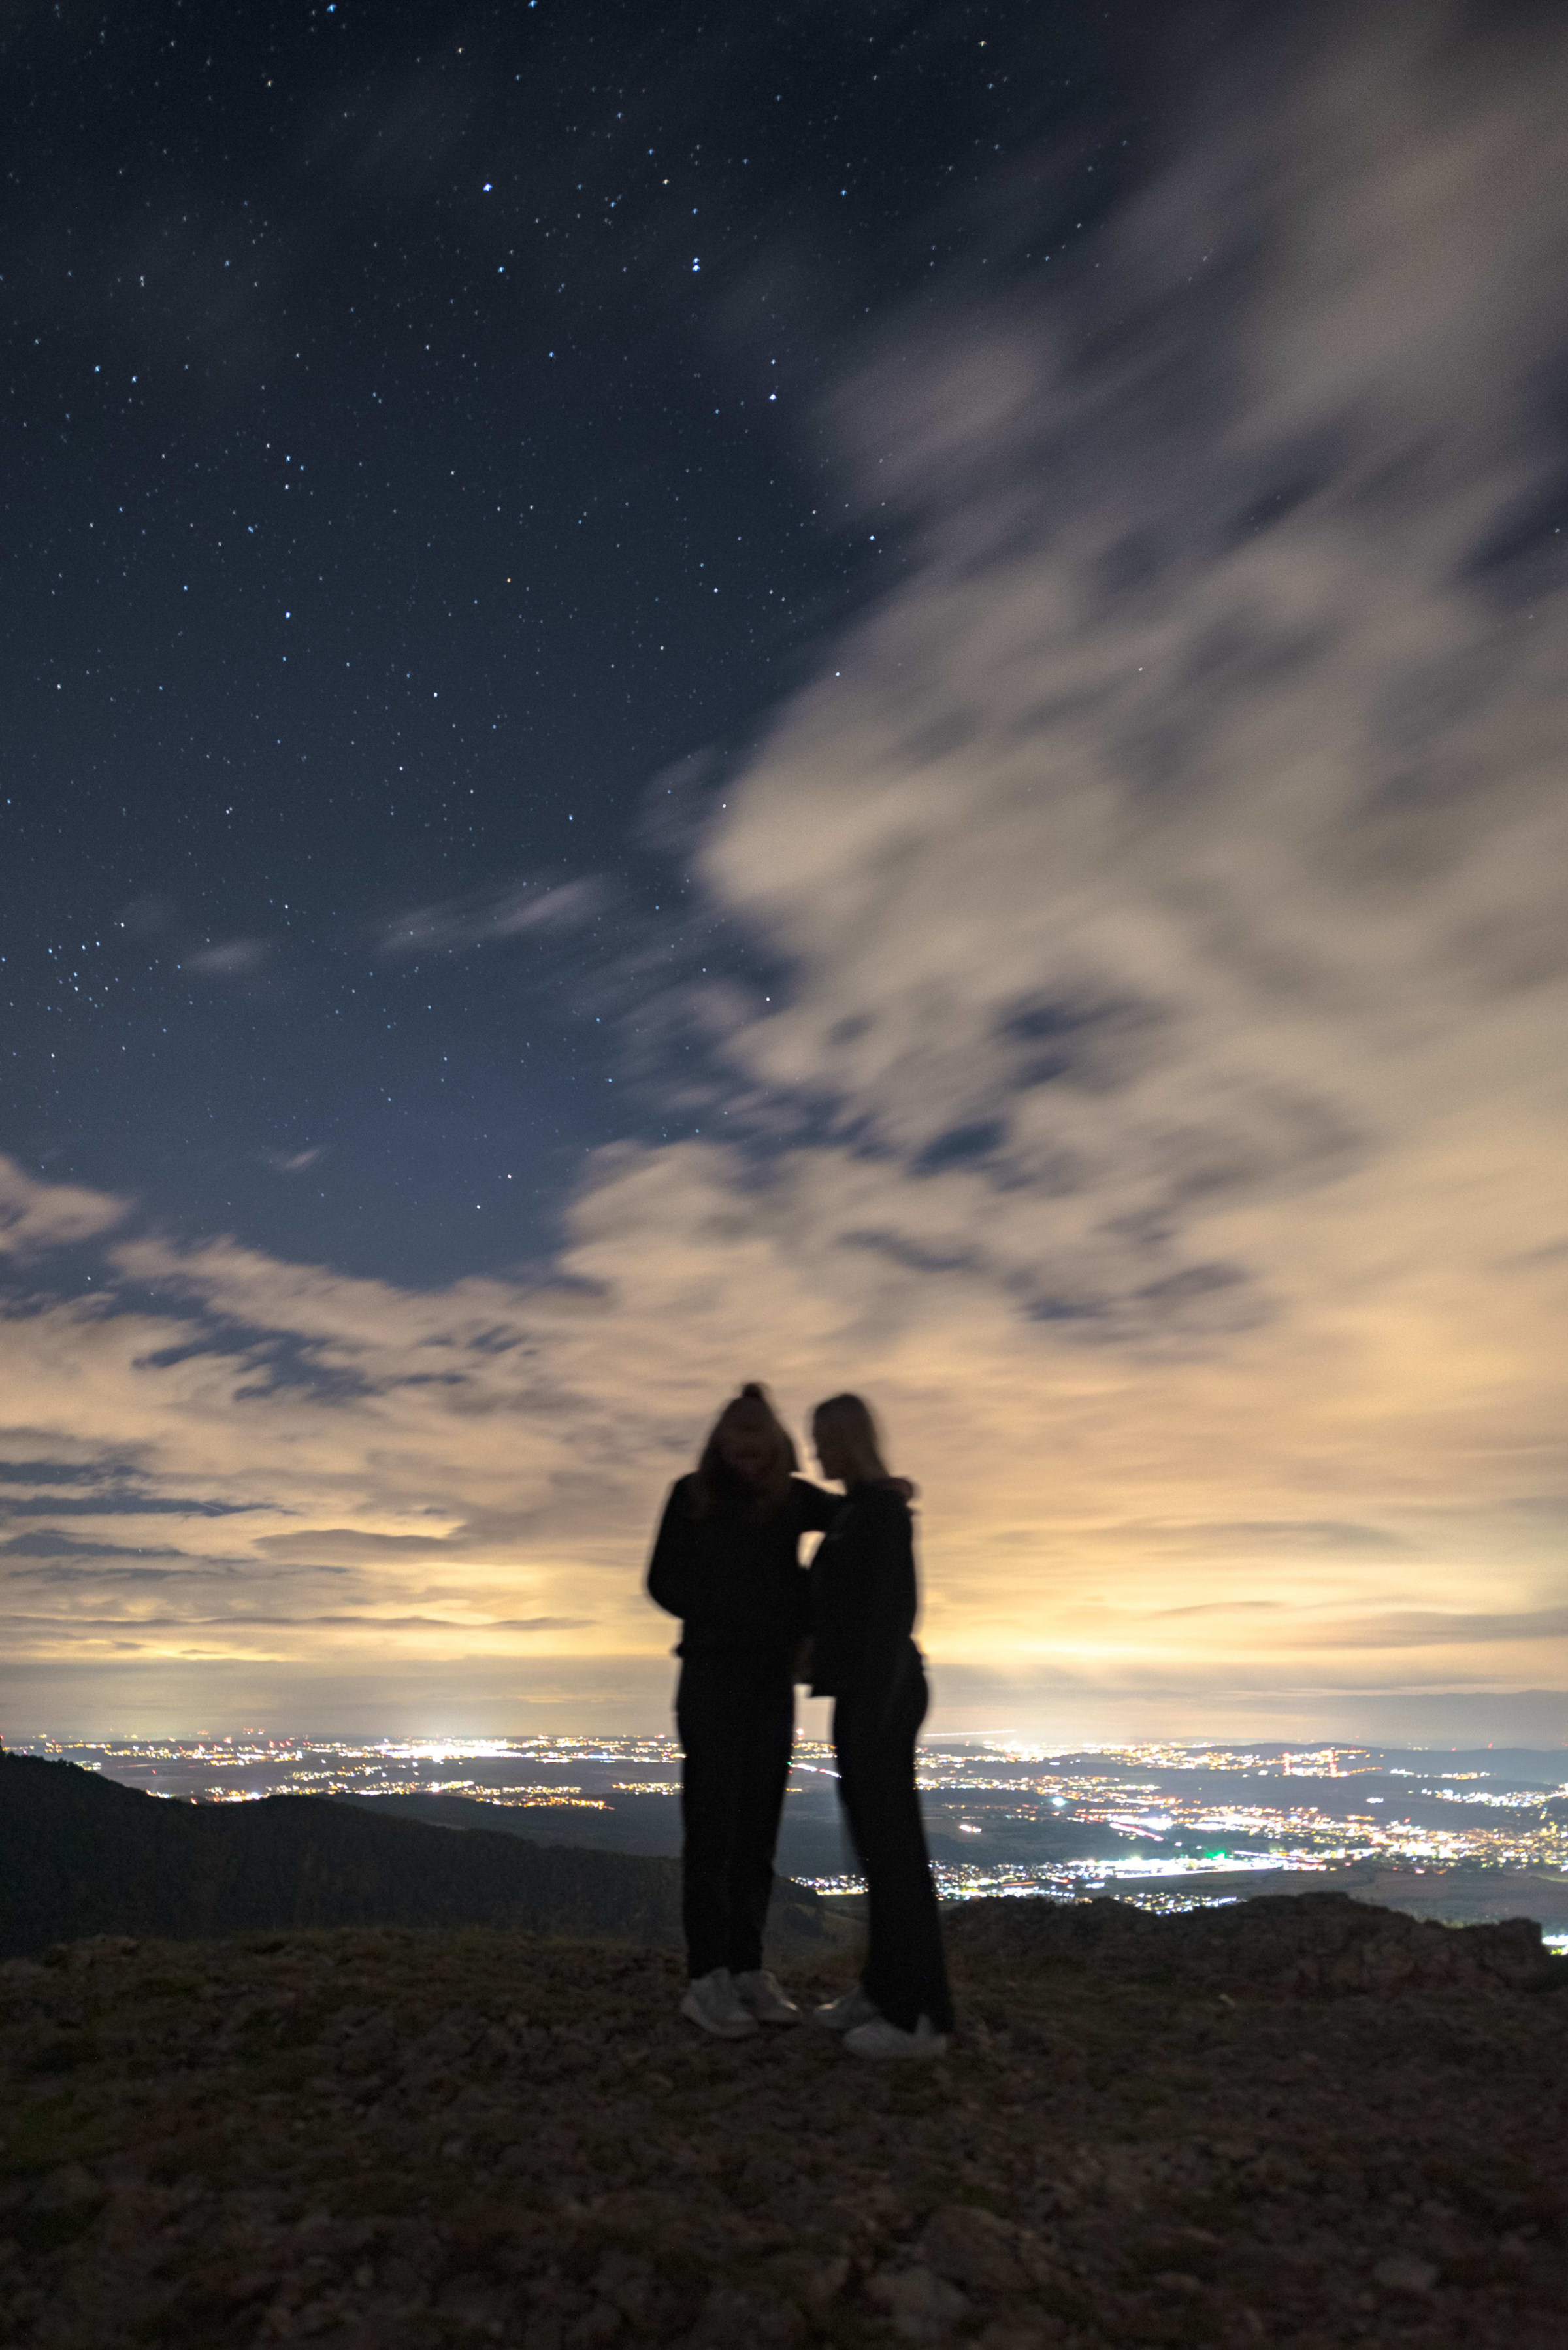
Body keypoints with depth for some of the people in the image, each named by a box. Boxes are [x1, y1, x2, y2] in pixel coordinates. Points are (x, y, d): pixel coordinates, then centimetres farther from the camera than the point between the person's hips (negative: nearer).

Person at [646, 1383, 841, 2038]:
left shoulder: (793, 1498, 4)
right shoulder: (691, 1495, -2)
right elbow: (663, 1583, 0)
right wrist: (722, 1615, -11)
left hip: (773, 1680, 3)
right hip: (712, 1677, -3)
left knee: (758, 1825, 7)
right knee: (712, 1823, -4)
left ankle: (746, 1968, 15)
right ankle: (706, 1978, 2)